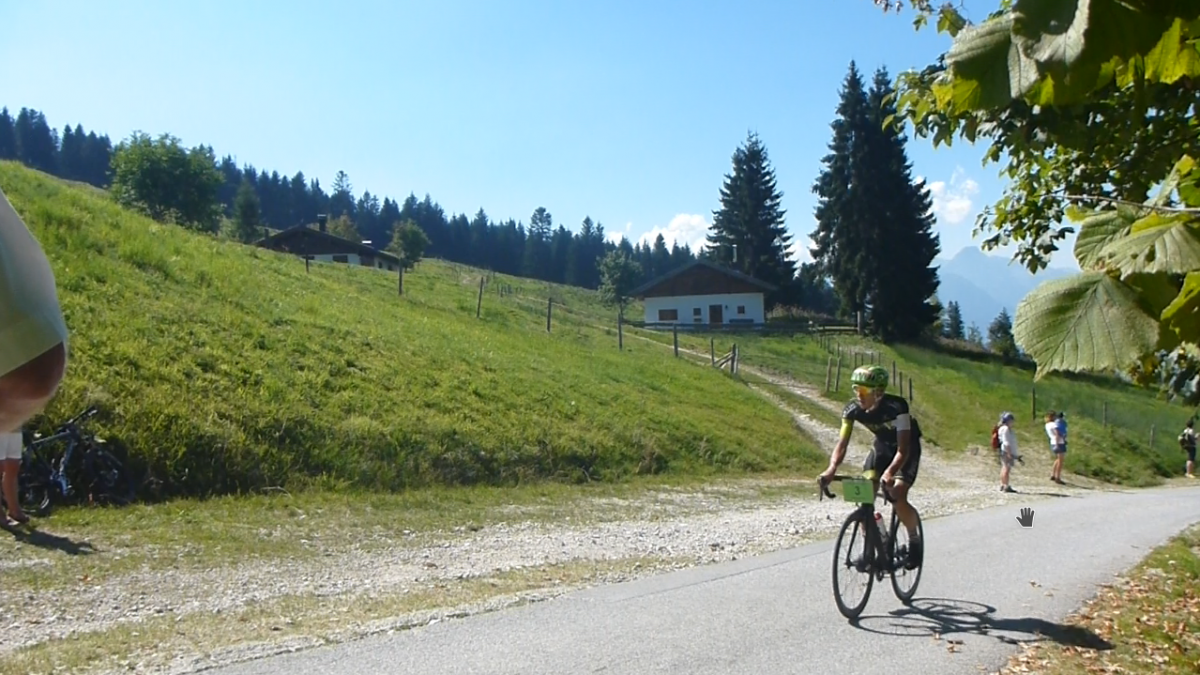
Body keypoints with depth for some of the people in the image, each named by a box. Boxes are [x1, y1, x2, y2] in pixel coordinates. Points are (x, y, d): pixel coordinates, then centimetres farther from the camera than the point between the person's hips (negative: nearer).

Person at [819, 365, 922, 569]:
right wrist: (832, 468, -44)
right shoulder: (852, 410, -21)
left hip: (907, 448, -5)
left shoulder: (896, 407, -35)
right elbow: (842, 443, -25)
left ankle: (914, 539, 4)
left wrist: (890, 472, -54)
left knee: (897, 495, -22)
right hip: (882, 445, 5)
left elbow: (903, 449, -38)